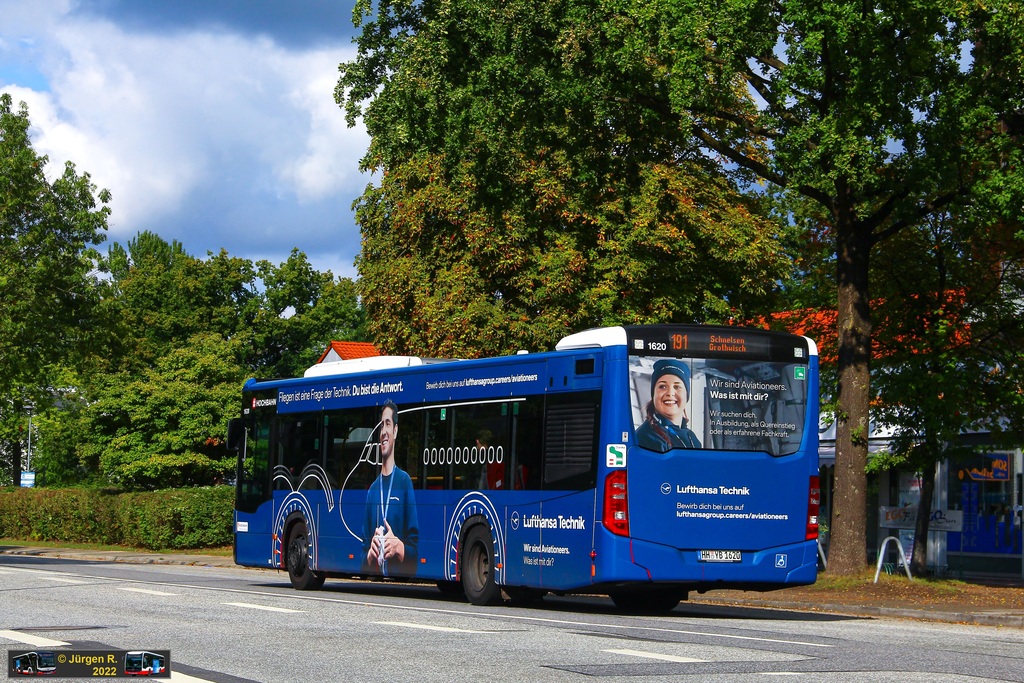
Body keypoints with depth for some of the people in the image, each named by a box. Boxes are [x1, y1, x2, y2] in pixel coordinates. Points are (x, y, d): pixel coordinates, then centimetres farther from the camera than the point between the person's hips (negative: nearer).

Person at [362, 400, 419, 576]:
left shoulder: (405, 482, 1)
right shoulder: (371, 489, 13)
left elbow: (416, 548, -1)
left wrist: (398, 546, -19)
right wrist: (370, 553, -5)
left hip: (400, 576, -3)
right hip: (373, 577, 3)